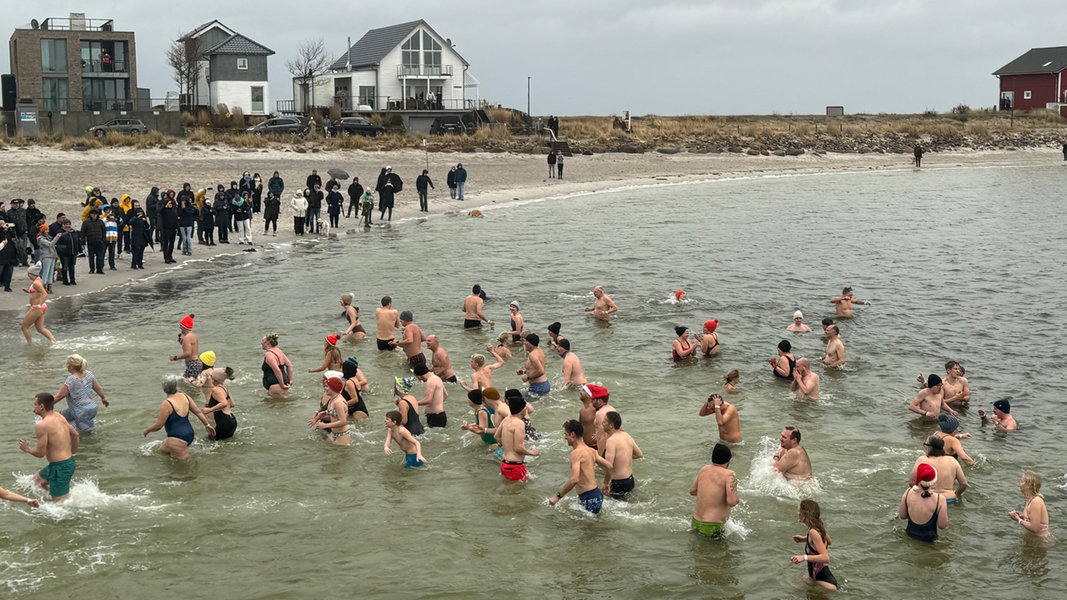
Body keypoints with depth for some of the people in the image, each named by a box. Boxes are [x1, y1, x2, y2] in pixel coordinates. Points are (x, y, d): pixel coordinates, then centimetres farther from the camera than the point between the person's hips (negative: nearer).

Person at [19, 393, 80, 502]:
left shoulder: (42, 425, -20)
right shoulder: (59, 417, 6)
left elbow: (40, 453, -18)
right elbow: (75, 435, 17)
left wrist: (27, 449, 2)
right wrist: (71, 453, 29)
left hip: (60, 466, -9)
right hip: (69, 461, 9)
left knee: (60, 502, -1)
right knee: (37, 480, 28)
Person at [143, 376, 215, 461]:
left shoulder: (166, 404, -17)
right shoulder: (185, 396, 3)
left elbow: (158, 426, -12)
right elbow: (198, 412, 9)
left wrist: (147, 430, 7)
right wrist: (207, 425, 18)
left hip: (177, 439, -9)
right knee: (162, 449, 26)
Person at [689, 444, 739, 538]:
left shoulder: (704, 469, 7)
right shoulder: (729, 475, -12)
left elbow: (692, 491, 18)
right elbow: (732, 502, -21)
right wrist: (736, 497, 1)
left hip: (696, 523, 7)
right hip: (713, 529, -7)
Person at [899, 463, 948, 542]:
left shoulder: (908, 493, -17)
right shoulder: (940, 499, -24)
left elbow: (902, 516, -4)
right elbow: (942, 526, -16)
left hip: (910, 534, 3)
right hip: (929, 538, -3)